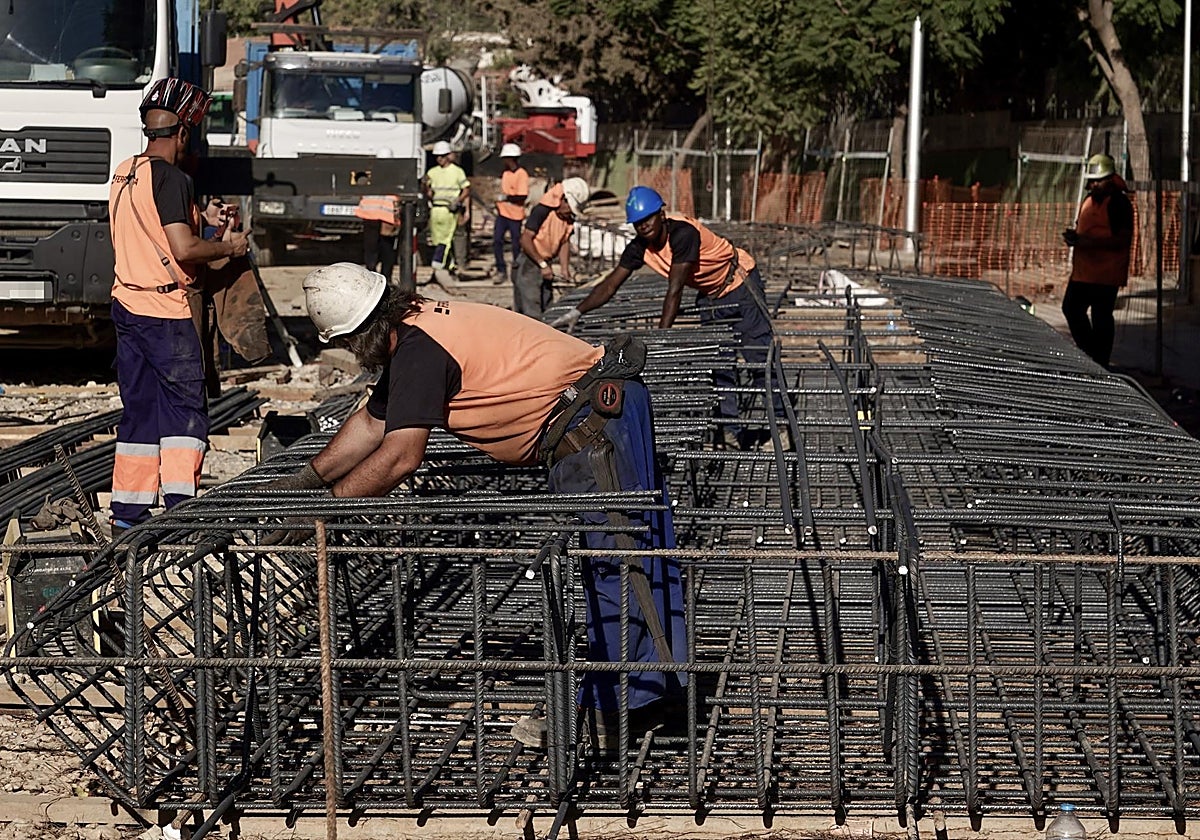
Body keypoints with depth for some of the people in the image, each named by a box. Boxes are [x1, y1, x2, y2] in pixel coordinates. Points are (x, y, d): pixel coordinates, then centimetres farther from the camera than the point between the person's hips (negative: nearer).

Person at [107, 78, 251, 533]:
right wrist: (229, 247, -5)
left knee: (139, 406, 12)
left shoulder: (123, 174, 12)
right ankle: (179, 506, -8)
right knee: (185, 406, -2)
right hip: (164, 311, -8)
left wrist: (196, 220, 25)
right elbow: (183, 248, -21)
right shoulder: (170, 178, -15)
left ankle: (128, 510, 11)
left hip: (127, 303, 8)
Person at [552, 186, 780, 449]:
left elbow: (675, 289, -37)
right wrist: (577, 312, -26)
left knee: (760, 358, -7)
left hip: (740, 284, -7)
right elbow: (610, 285, -12)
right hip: (710, 296, 7)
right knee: (719, 365, 2)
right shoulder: (640, 248, -12)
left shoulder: (683, 232, -34)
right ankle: (732, 431, 4)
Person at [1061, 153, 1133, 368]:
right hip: (1083, 270, 9)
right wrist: (1073, 236, 3)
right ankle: (1088, 353, 25)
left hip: (1106, 273, -9)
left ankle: (1100, 364, 6)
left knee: (1101, 318, -2)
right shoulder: (1089, 200, 14)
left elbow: (1123, 240, -19)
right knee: (1071, 308, 13)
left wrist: (1089, 242, -25)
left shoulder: (1119, 203, -13)